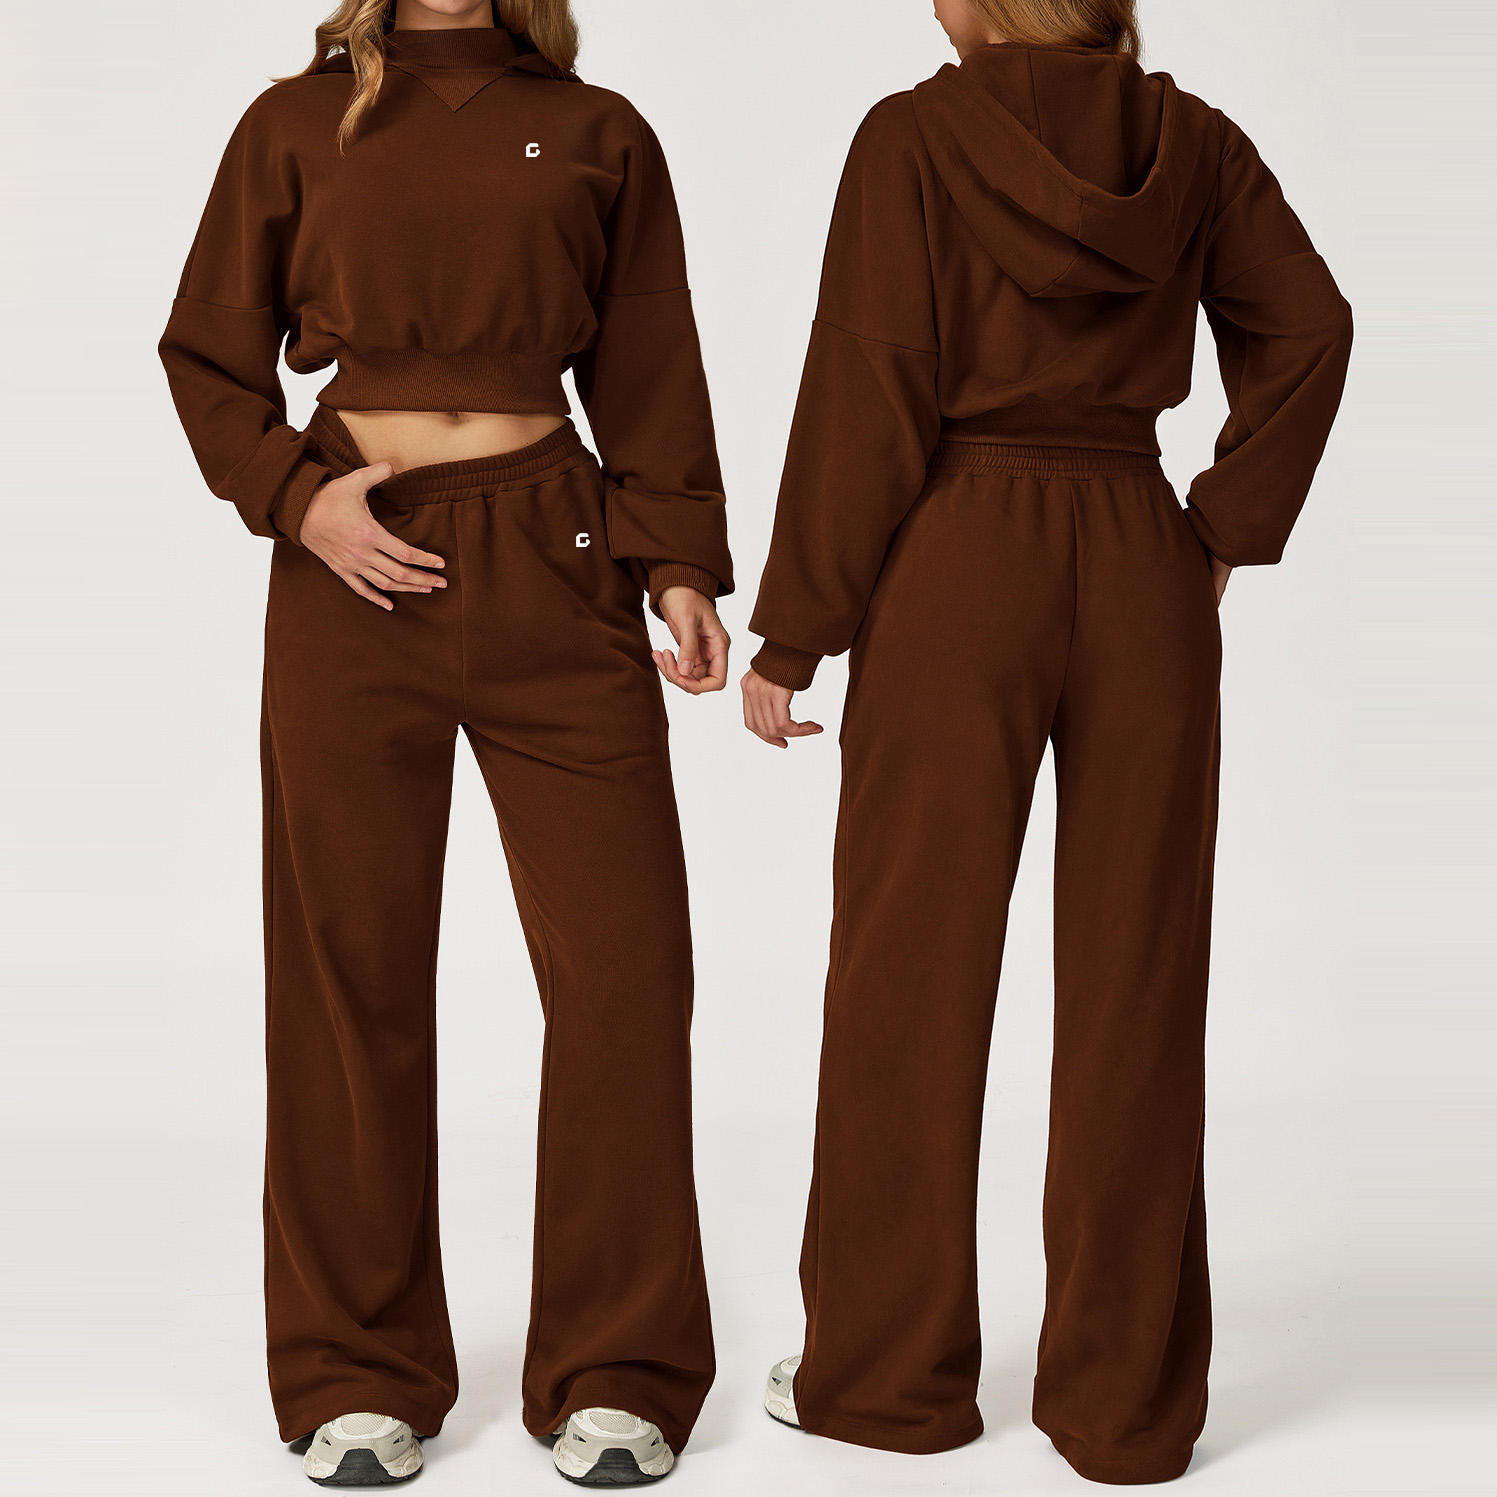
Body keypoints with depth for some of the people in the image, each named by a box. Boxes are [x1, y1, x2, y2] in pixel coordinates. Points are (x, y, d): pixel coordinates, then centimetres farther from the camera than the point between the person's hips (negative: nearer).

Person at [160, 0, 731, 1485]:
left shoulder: (597, 134, 10)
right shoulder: (297, 126, 8)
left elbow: (648, 372, 10)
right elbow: (210, 353, 11)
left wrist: (681, 563, -1)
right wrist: (299, 497, -5)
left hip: (556, 571, 1)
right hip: (359, 569, 0)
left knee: (621, 962, -3)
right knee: (352, 971, 3)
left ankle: (615, 1374, 11)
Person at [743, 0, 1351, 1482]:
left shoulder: (916, 136, -5)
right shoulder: (1190, 139, 7)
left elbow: (868, 401, -9)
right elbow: (1304, 329, -1)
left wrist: (791, 635, -4)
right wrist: (1223, 534, 4)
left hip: (958, 572, -4)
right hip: (1145, 579, 4)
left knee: (911, 973, 6)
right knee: (1134, 983, 6)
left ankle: (888, 1371, 15)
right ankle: (1126, 1398, 12)